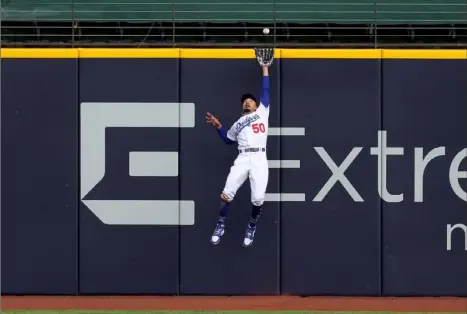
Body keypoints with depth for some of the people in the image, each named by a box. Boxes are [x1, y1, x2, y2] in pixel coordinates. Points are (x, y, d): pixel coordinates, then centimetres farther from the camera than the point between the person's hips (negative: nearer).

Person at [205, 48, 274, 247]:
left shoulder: (262, 112, 19)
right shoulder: (237, 124, 28)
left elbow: (265, 91, 16)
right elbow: (228, 139, 30)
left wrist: (265, 69, 17)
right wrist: (217, 126, 18)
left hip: (259, 159, -3)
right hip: (242, 159, 3)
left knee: (258, 199, -14)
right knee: (227, 194, -10)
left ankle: (252, 227, 11)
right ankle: (220, 226, 7)